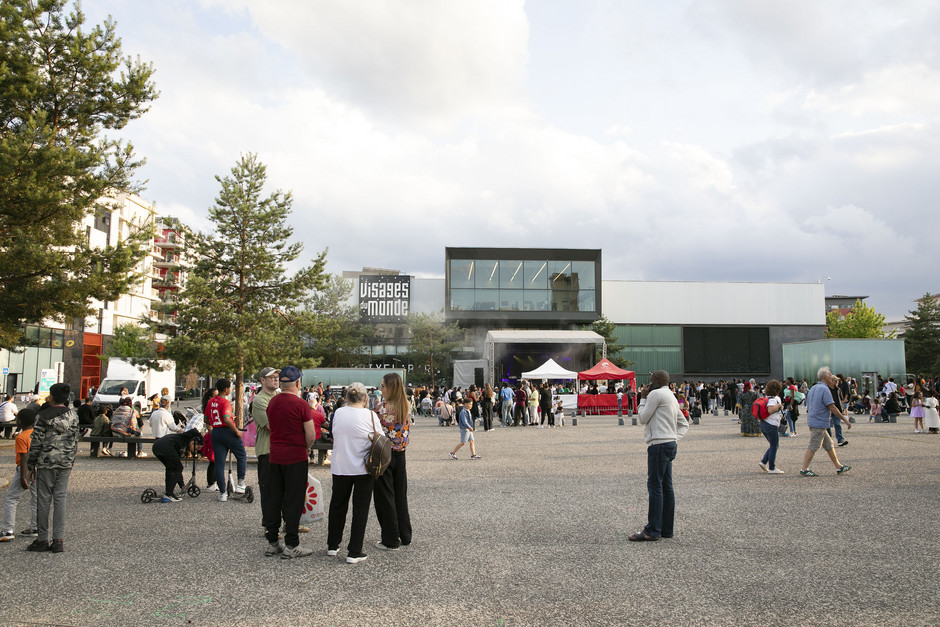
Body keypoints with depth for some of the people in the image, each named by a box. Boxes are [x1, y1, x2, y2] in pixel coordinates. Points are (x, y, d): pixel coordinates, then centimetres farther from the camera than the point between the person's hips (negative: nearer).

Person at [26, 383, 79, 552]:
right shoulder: (72, 415, 3)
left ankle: (42, 539, 13)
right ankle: (58, 540, 4)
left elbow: (36, 442, -7)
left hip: (46, 462, -3)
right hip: (65, 463, 3)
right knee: (60, 499, 6)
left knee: (44, 500, 6)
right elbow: (75, 441, 7)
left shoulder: (44, 416, -9)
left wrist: (31, 465, 1)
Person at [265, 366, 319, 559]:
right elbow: (311, 436, -13)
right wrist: (307, 449, 7)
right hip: (295, 458, -6)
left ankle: (272, 543, 19)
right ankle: (291, 546, 5)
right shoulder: (301, 404, -14)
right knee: (293, 501, 1)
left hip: (274, 456, 6)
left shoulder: (272, 402, 5)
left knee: (274, 499, 12)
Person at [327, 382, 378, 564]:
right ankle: (354, 552, 5)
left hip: (340, 467, 3)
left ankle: (332, 545, 30)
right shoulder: (370, 415, -13)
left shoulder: (337, 413, -5)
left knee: (338, 505, 19)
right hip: (363, 469, -3)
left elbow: (334, 436, 9)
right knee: (360, 509, 5)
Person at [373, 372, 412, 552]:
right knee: (401, 495, 15)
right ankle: (405, 537, 23)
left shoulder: (383, 408, -18)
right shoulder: (406, 407, 3)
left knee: (385, 496, 4)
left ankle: (390, 540, 10)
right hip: (400, 454, 7)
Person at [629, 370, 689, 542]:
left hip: (659, 444, -10)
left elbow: (643, 418, -6)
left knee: (655, 486, -9)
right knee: (666, 487, 10)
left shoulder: (656, 394, -8)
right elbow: (684, 424, 24)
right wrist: (675, 439, 12)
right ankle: (666, 529, 14)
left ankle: (652, 530, -8)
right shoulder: (671, 397, 23)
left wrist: (643, 398, 3)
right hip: (670, 444, 10)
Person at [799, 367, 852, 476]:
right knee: (813, 448, -5)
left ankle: (839, 467, 21)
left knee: (829, 446, 15)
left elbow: (808, 408, 19)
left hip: (812, 421, 10)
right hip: (819, 423, -10)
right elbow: (832, 407, -18)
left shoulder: (813, 388, 15)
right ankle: (804, 469, -3)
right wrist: (845, 420, -11)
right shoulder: (824, 389, -15)